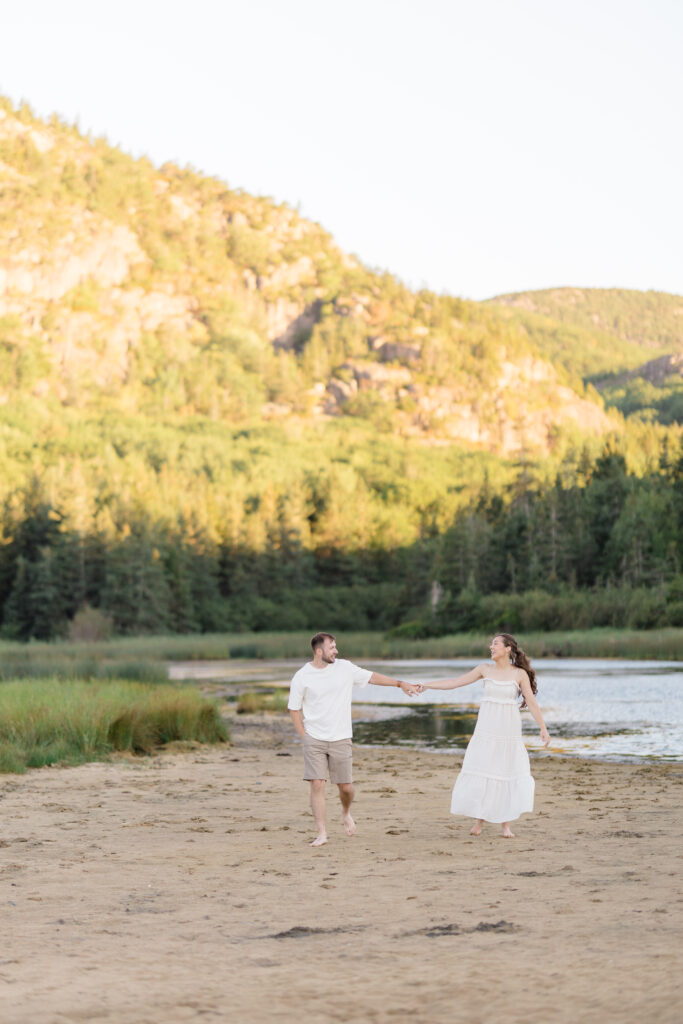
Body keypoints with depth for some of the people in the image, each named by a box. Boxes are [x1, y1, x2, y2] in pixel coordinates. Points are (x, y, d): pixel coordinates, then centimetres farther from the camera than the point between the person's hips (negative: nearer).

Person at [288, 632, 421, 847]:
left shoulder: (344, 668, 1)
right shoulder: (301, 677, -5)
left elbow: (371, 677, 12)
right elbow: (294, 709, 3)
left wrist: (401, 683, 11)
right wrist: (304, 737, -2)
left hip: (340, 739, 2)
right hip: (314, 740, -2)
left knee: (346, 786, 4)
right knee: (317, 785, -10)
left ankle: (346, 813, 36)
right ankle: (322, 833, -2)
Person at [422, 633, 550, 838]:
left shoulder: (520, 674, -2)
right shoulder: (485, 669, 4)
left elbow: (531, 702, -2)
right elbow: (455, 682, 7)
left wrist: (543, 728, -8)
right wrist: (425, 685, 4)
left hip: (509, 731, -2)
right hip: (486, 729, 2)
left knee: (508, 773, -2)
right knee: (480, 771, -2)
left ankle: (506, 824, 7)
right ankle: (479, 820, 11)